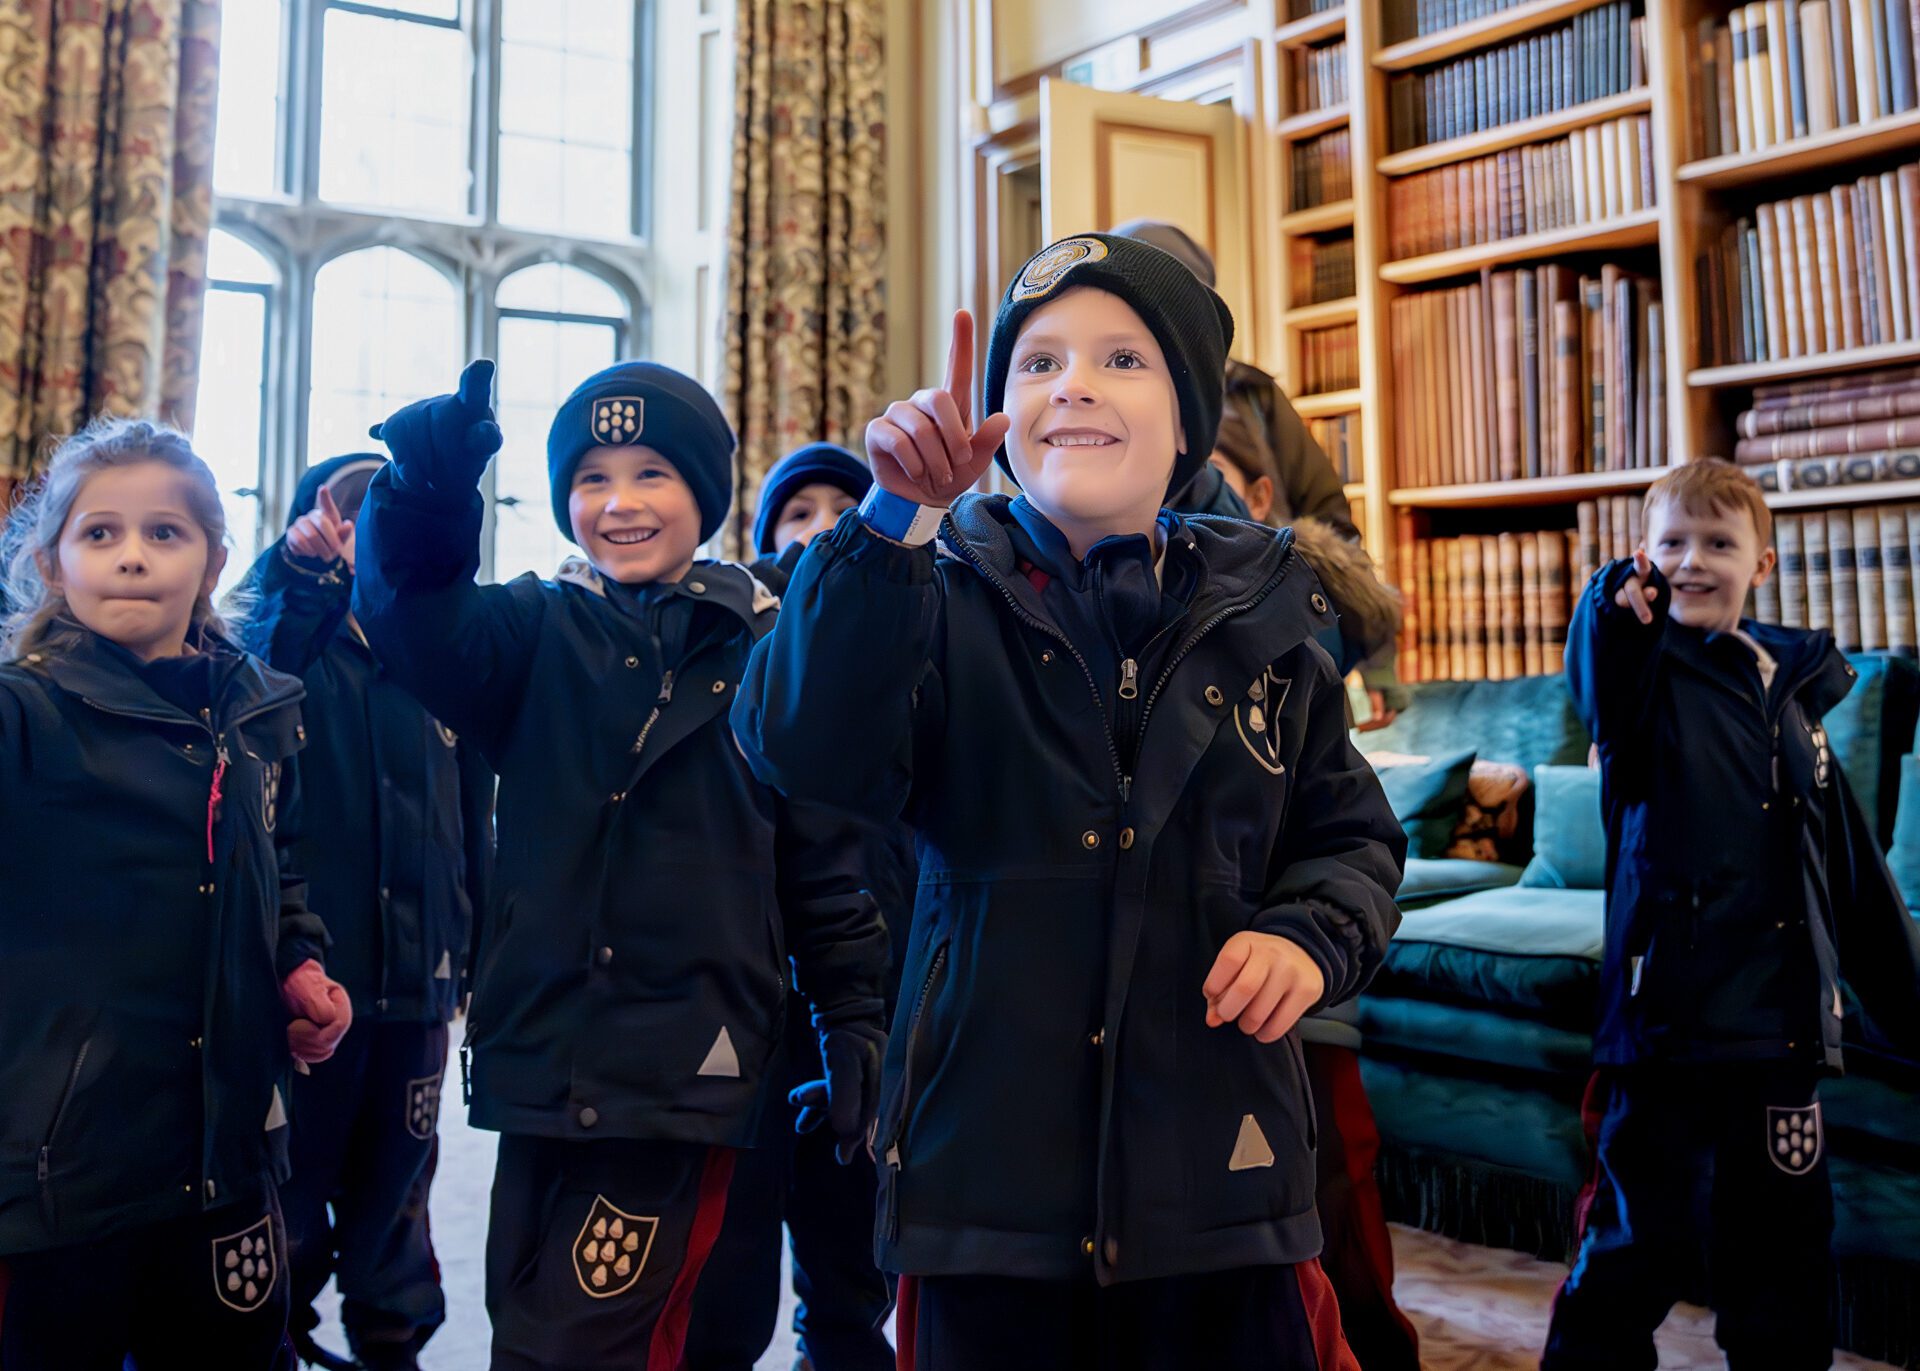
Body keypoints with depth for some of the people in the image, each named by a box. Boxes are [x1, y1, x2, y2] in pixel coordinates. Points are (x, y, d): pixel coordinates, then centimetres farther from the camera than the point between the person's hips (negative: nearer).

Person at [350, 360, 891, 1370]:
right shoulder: (538, 632, 6)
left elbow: (824, 861, 5)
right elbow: (422, 630, -15)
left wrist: (853, 1020, 4)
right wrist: (424, 495, -33)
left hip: (681, 1070, -3)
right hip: (542, 1053, 3)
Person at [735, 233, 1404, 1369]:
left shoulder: (1262, 610, 6)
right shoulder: (948, 592, -1)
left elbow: (1352, 833, 14)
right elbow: (815, 759, -19)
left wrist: (1312, 935, -7)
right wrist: (895, 518, -26)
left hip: (1215, 1166, 2)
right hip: (989, 1164, -1)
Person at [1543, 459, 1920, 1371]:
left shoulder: (1793, 691, 12)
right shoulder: (1650, 673, -2)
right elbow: (1607, 693, -29)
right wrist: (1619, 611, -47)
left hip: (1781, 1024, 5)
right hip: (1669, 1016, -5)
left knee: (1784, 1253, 15)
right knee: (1647, 1245, -1)